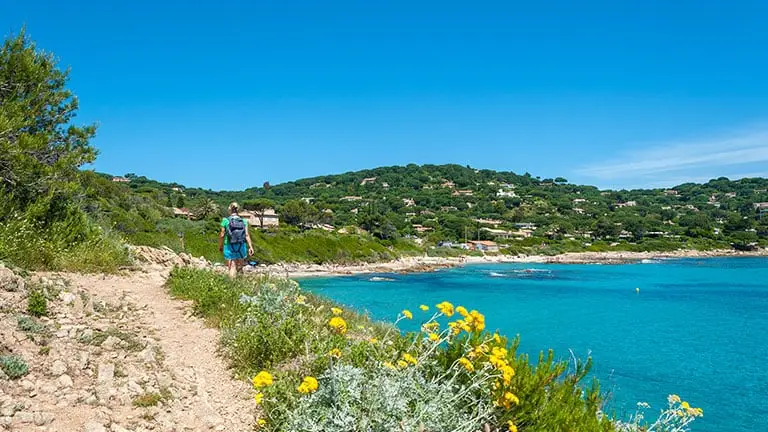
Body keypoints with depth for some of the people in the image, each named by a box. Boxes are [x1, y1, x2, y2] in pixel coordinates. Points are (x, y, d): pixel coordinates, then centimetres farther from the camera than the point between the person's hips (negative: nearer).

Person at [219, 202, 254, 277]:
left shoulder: (226, 221, -5)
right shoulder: (243, 221, 0)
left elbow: (222, 235, -3)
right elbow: (247, 235, -7)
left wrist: (220, 246, 10)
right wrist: (250, 247, -6)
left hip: (230, 248, -2)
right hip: (241, 247, 2)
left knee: (232, 268, 1)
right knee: (240, 267, 18)